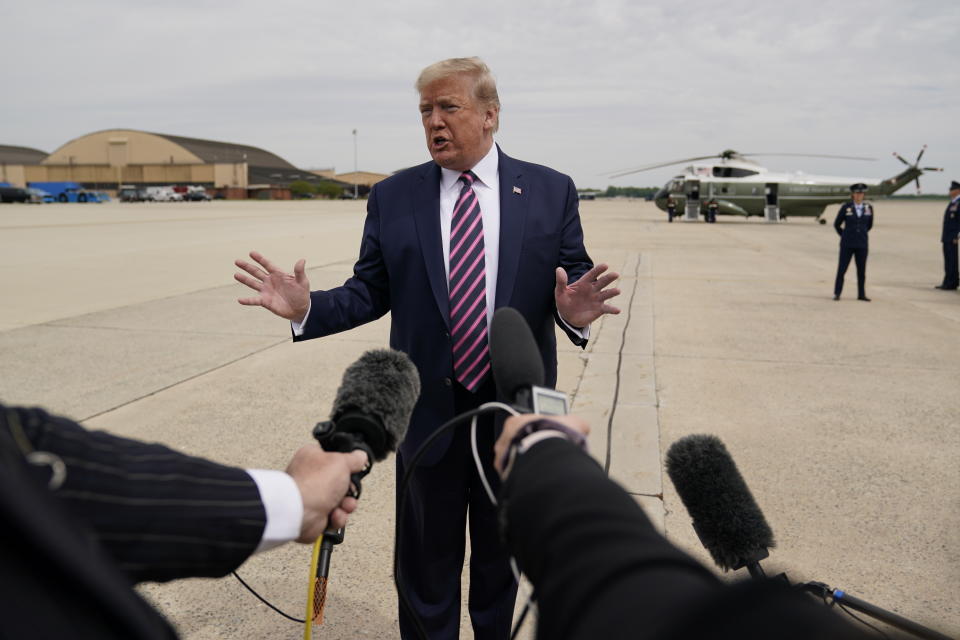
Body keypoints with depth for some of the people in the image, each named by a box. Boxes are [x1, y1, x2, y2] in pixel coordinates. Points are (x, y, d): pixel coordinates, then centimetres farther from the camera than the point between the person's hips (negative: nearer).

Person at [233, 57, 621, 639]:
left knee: (501, 557, 21)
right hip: (428, 410, 0)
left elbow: (573, 282, -3)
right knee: (427, 559, 16)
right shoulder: (392, 197, 0)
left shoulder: (551, 192, -2)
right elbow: (370, 293, 1)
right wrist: (308, 308, -16)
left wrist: (573, 313, -25)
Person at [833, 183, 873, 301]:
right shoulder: (845, 207, -6)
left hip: (862, 245, 3)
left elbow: (869, 225, 19)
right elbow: (837, 224, 6)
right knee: (842, 269, -1)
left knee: (862, 270, 7)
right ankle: (837, 294, 9)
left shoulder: (868, 207, 2)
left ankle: (861, 294, 17)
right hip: (847, 244, -2)